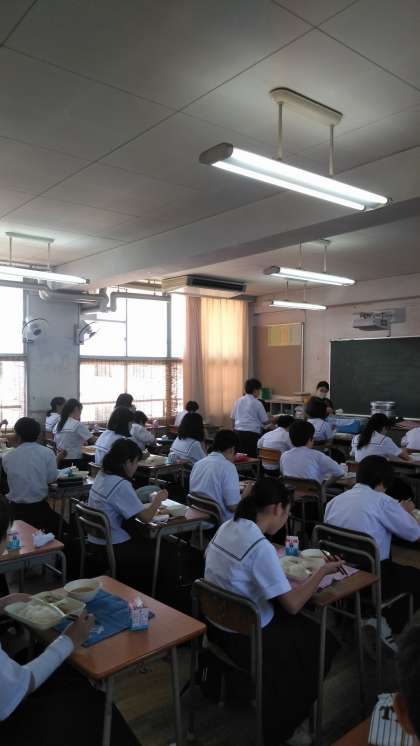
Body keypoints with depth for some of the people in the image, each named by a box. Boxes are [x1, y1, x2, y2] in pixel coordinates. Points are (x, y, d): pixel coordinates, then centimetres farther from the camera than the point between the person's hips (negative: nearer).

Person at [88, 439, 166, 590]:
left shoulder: (101, 476, 1)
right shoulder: (121, 485, -25)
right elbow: (146, 517, -21)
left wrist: (152, 504, 4)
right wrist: (158, 499, -3)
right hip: (112, 549, -8)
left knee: (148, 544, 23)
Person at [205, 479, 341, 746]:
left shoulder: (227, 527, -4)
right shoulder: (261, 547, -28)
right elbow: (293, 605, -23)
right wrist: (323, 571, -12)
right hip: (245, 637, -8)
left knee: (302, 625, 23)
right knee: (322, 642, 11)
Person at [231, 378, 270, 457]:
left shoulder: (238, 401, 10)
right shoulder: (257, 403, -5)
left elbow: (233, 418, 15)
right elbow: (265, 421, -1)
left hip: (238, 432, 5)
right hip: (252, 433, -5)